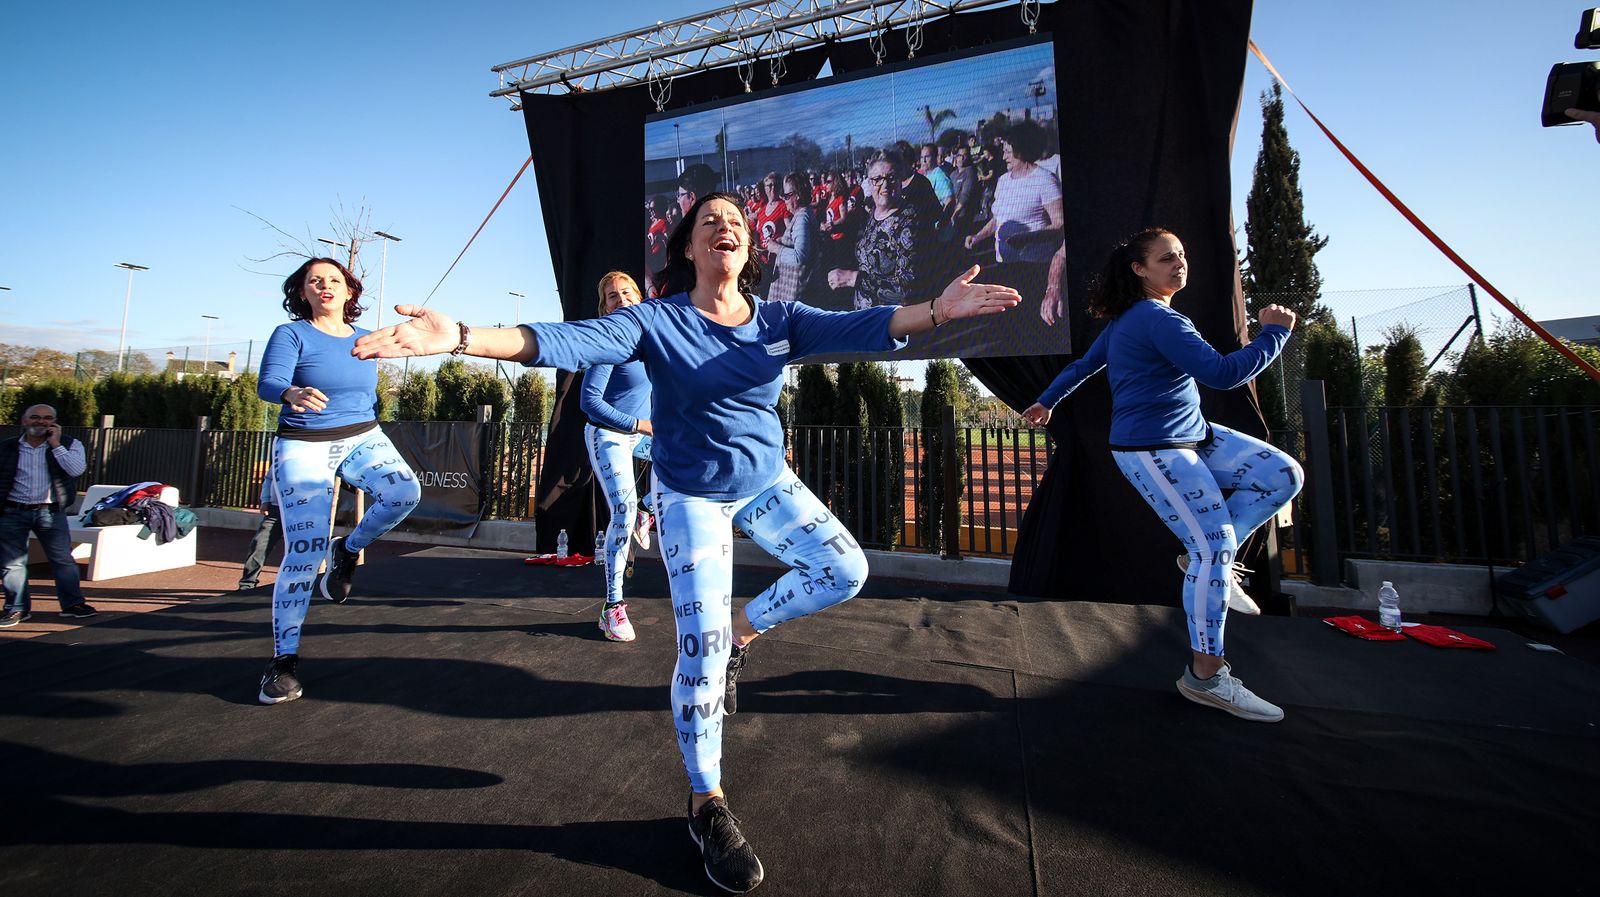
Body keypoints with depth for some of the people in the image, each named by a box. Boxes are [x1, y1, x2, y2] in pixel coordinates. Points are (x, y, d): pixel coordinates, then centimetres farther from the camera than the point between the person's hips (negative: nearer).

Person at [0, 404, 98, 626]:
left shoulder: (69, 445, 2)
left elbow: (77, 470, -16)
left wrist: (55, 444, -13)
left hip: (51, 512, -2)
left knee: (63, 559, 1)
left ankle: (72, 604, 10)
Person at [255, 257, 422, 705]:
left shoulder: (363, 339, 9)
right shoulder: (291, 334, -4)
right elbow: (268, 383, -20)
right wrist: (293, 394, -42)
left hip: (362, 437, 4)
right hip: (303, 447, -3)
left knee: (406, 490, -27)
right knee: (304, 554, -10)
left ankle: (348, 550, 4)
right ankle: (284, 659, 4)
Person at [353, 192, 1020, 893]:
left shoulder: (780, 320, -5)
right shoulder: (657, 322, -14)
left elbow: (856, 327, -20)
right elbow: (568, 342, -27)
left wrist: (936, 310, -37)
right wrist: (462, 337, -42)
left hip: (768, 483, 4)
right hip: (691, 498, -4)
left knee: (845, 571, -6)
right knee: (701, 654, -4)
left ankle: (743, 629, 19)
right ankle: (707, 806, 18)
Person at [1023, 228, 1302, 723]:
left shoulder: (1130, 318, 14)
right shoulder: (1160, 319, -17)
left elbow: (1084, 364, 21)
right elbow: (1223, 374, -23)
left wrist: (1046, 401, 31)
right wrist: (1273, 332, -8)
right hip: (1151, 451, -10)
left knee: (1283, 475, 5)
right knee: (1213, 546, -11)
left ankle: (1207, 559, 12)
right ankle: (1206, 674, 0)